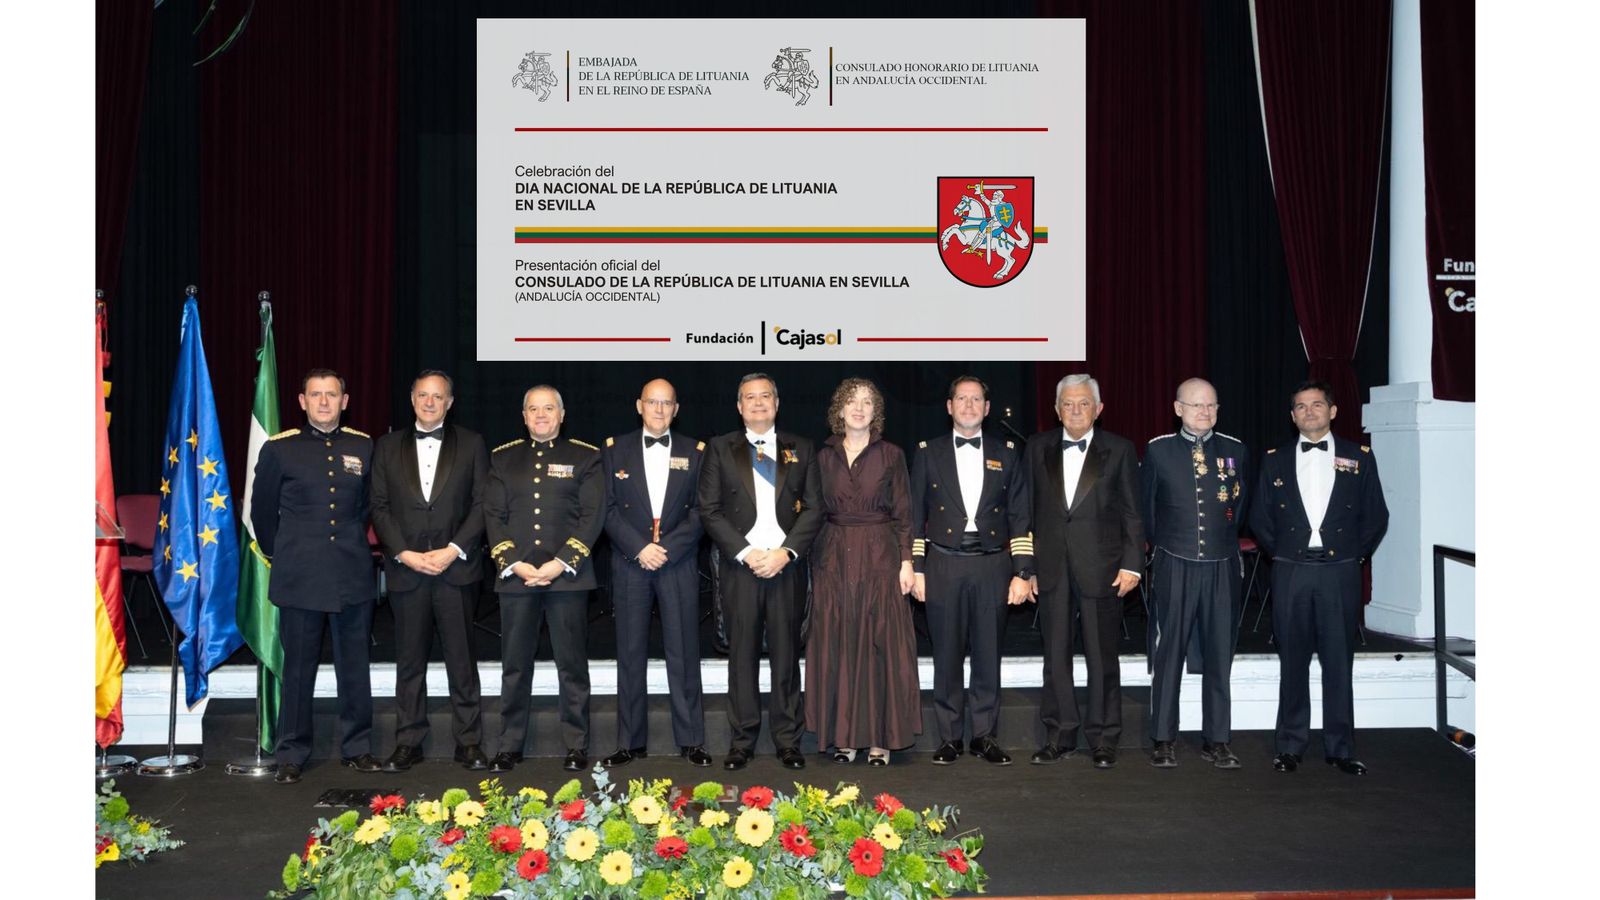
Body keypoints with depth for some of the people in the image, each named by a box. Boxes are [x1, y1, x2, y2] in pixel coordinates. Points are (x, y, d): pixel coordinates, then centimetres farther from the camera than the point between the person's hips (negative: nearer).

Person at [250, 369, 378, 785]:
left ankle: (357, 747, 20)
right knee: (298, 668, 4)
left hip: (352, 575, 2)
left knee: (355, 667, 8)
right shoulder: (279, 449, 0)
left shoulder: (364, 448, 5)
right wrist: (280, 555, 14)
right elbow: (262, 510, 10)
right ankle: (292, 754, 16)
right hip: (300, 578, -2)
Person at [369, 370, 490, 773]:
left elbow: (481, 504, 1)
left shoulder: (471, 444, 7)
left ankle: (468, 742, 9)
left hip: (456, 568, -1)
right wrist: (405, 554, -6)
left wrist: (453, 550, -10)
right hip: (406, 569, 2)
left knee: (462, 660, 2)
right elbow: (379, 507, 6)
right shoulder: (387, 447, 11)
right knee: (409, 661, 7)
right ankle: (408, 742, 14)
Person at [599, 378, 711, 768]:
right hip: (630, 562, 1)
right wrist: (639, 548, -11)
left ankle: (691, 740, 9)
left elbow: (700, 510, 1)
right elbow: (608, 509, 1)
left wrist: (667, 549, -11)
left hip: (679, 563, 0)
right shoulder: (615, 450, 7)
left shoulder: (694, 452, 7)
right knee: (630, 654, 4)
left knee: (683, 652, 2)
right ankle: (630, 742, 11)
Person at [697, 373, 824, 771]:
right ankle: (742, 741, 10)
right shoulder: (720, 449, 7)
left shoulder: (801, 449, 10)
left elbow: (813, 508, 5)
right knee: (742, 656, 3)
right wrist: (745, 553, -10)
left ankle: (787, 740, 12)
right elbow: (709, 510, 1)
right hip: (740, 566, -1)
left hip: (787, 566, 1)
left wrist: (786, 552, -9)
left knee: (786, 655, 4)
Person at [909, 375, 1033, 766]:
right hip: (943, 567, 0)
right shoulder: (927, 452, 7)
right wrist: (915, 569, 0)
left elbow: (1020, 516, 6)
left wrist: (1022, 573, 0)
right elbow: (915, 516, 7)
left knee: (988, 656, 5)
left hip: (992, 567, 1)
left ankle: (985, 736, 15)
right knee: (946, 656, 3)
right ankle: (949, 737, 13)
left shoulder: (1007, 452, 8)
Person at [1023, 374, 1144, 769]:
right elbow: (1029, 510, 8)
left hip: (1100, 568, -2)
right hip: (1052, 568, 2)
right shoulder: (1038, 448, 8)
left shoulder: (1119, 450, 2)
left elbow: (1132, 513, 2)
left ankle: (1103, 738, 14)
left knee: (1102, 657, 4)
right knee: (1055, 655, 8)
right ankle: (1059, 736, 18)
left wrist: (1131, 565, -5)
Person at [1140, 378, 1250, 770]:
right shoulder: (1158, 450, -1)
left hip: (1222, 568, 2)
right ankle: (1164, 739, 11)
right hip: (1173, 566, -1)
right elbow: (1144, 506, 9)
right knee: (1168, 655, 3)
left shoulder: (1236, 450, 4)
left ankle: (1216, 740, 14)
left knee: (1219, 656, 6)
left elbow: (1242, 504, 17)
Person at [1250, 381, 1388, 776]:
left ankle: (1340, 748, 12)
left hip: (1340, 572, -1)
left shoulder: (1359, 457, 5)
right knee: (1292, 662, 5)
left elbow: (1376, 516, 7)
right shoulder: (1275, 460, 7)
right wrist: (1281, 554, 5)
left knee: (1339, 662, 3)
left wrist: (1355, 555, 4)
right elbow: (1259, 518, 10)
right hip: (1290, 572, 1)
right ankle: (1290, 746, 13)